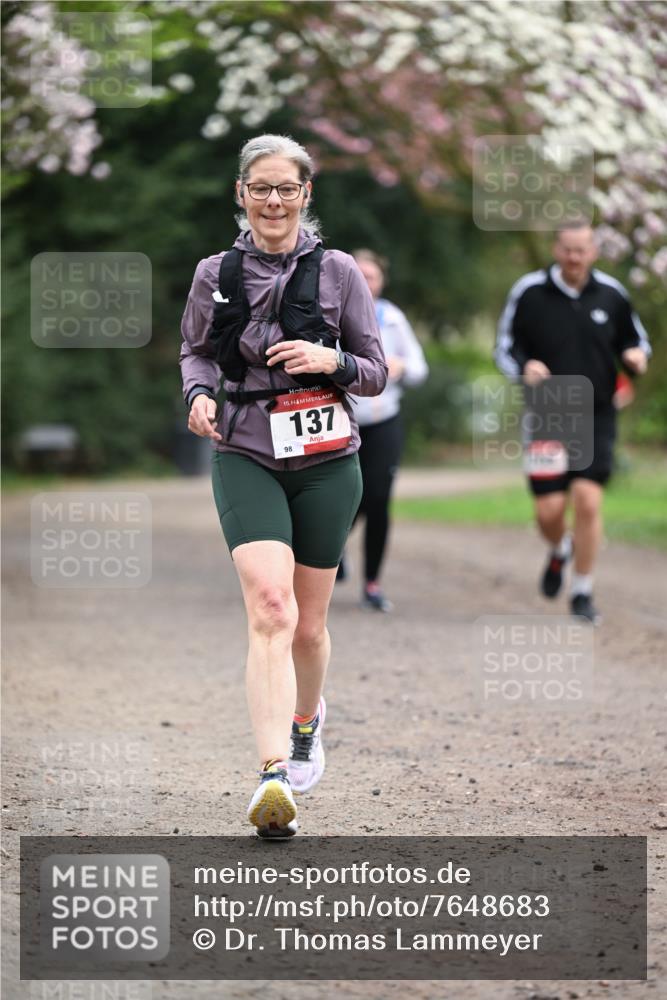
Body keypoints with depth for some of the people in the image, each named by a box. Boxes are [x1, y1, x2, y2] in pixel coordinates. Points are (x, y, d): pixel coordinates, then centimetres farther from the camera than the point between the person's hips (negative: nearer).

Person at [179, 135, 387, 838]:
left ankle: (306, 720, 43)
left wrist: (331, 361, -16)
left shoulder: (338, 272, 0)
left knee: (309, 624, 10)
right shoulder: (215, 274, 4)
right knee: (270, 609, -20)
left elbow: (376, 374, 5)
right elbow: (196, 350, 19)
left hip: (326, 462, 1)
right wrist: (199, 392, -2)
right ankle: (274, 777, -28)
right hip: (245, 456, -1)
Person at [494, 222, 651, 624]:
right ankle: (560, 550, 35)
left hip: (597, 417, 0)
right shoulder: (529, 292, -3)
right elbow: (505, 347, 4)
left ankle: (583, 593, 2)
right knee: (549, 511, -3)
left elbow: (636, 338, 16)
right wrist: (524, 368, -18)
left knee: (588, 499, -13)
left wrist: (637, 355, -8)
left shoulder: (612, 294, 2)